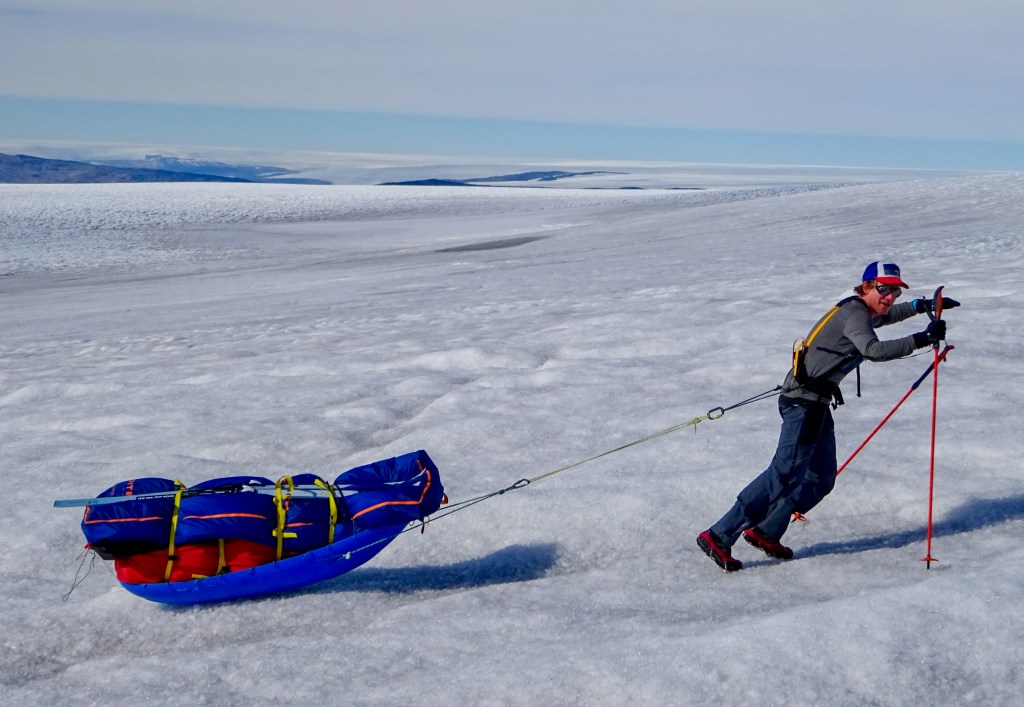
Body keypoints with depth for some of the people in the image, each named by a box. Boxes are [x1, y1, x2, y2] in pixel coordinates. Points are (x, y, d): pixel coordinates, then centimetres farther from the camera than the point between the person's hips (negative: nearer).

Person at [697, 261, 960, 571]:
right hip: (805, 401, -11)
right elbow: (873, 350, -32)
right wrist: (921, 339, -29)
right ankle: (719, 536, -15)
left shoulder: (861, 311, 17)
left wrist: (924, 305, 40)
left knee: (822, 477, 9)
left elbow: (886, 315, 41)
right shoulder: (853, 313, -13)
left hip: (816, 402, 11)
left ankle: (766, 533, 13)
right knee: (786, 473, -15)